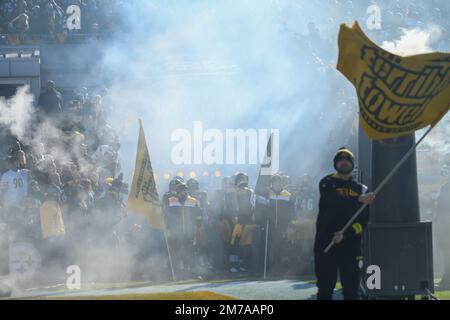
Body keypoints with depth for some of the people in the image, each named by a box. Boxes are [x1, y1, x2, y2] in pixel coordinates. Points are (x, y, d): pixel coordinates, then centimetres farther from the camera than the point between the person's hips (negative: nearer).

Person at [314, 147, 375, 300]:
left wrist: (345, 234, -16)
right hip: (325, 241, -2)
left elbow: (364, 220, 1)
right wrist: (358, 200, -32)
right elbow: (333, 200, -18)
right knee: (325, 286, -2)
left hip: (351, 243, 2)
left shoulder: (361, 189, 11)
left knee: (351, 288, -1)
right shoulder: (327, 183, 5)